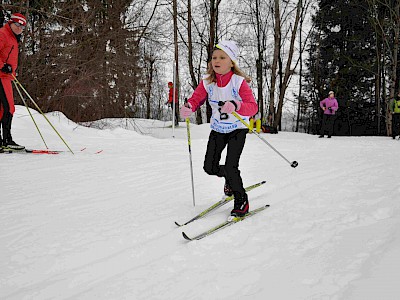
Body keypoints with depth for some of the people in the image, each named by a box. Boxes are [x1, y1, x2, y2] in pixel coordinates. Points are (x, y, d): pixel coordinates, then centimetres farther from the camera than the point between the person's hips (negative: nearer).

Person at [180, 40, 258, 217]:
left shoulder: (239, 82, -22)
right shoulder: (207, 83, -9)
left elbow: (253, 107, -31)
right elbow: (195, 99, -9)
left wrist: (235, 106, -52)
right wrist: (188, 108, -34)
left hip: (237, 129, -5)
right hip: (217, 129, 5)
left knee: (231, 167, -15)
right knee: (210, 167, 2)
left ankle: (241, 201, 9)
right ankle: (230, 178, 36)